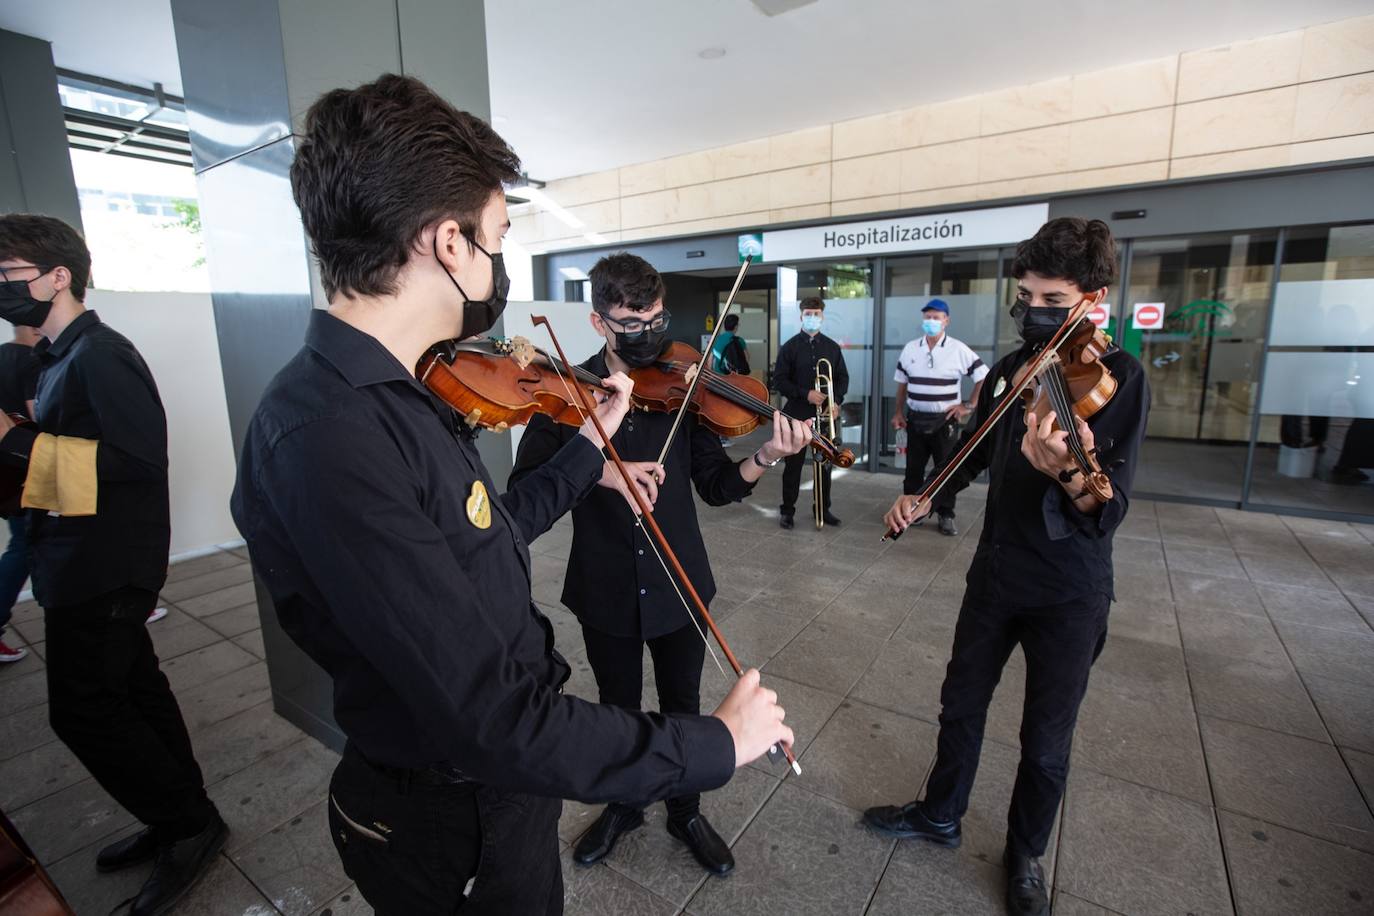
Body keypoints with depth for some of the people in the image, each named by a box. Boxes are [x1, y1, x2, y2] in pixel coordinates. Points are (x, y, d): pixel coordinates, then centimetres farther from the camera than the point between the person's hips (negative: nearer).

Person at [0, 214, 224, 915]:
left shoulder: (100, 353, -16)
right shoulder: (60, 356, 13)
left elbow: (139, 457, -25)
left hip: (104, 568, -9)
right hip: (87, 565, 9)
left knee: (83, 710, -1)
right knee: (130, 691, 16)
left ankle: (190, 825, 15)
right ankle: (181, 818, 32)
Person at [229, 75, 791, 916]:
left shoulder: (388, 394, -3)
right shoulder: (328, 438, -34)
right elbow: (496, 726, -34)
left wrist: (590, 448, 11)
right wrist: (718, 743, -22)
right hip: (453, 825, -7)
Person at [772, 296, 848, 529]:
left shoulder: (832, 347, 8)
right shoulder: (790, 347, 0)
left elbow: (842, 377, 10)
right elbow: (779, 380, -5)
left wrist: (836, 401, -8)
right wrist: (805, 394, -16)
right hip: (797, 413, -2)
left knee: (825, 463, 8)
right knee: (793, 464, 4)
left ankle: (824, 508, 21)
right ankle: (787, 510, 15)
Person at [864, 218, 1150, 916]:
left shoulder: (1119, 379, -15)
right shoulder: (1011, 369, 1)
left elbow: (1108, 511, -24)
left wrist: (1065, 473, -46)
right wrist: (925, 497, 0)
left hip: (1069, 594, -4)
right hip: (996, 572, 5)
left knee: (1046, 741, 12)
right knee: (961, 702, 18)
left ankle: (1026, 854, 39)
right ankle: (940, 814, 42)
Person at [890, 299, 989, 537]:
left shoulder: (958, 349, -5)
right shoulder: (910, 348, 5)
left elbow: (984, 377, -3)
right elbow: (902, 383, 12)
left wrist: (969, 406, -6)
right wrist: (898, 412, 7)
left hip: (945, 421, -3)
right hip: (915, 420, 3)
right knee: (913, 468, 10)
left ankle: (946, 516, 16)